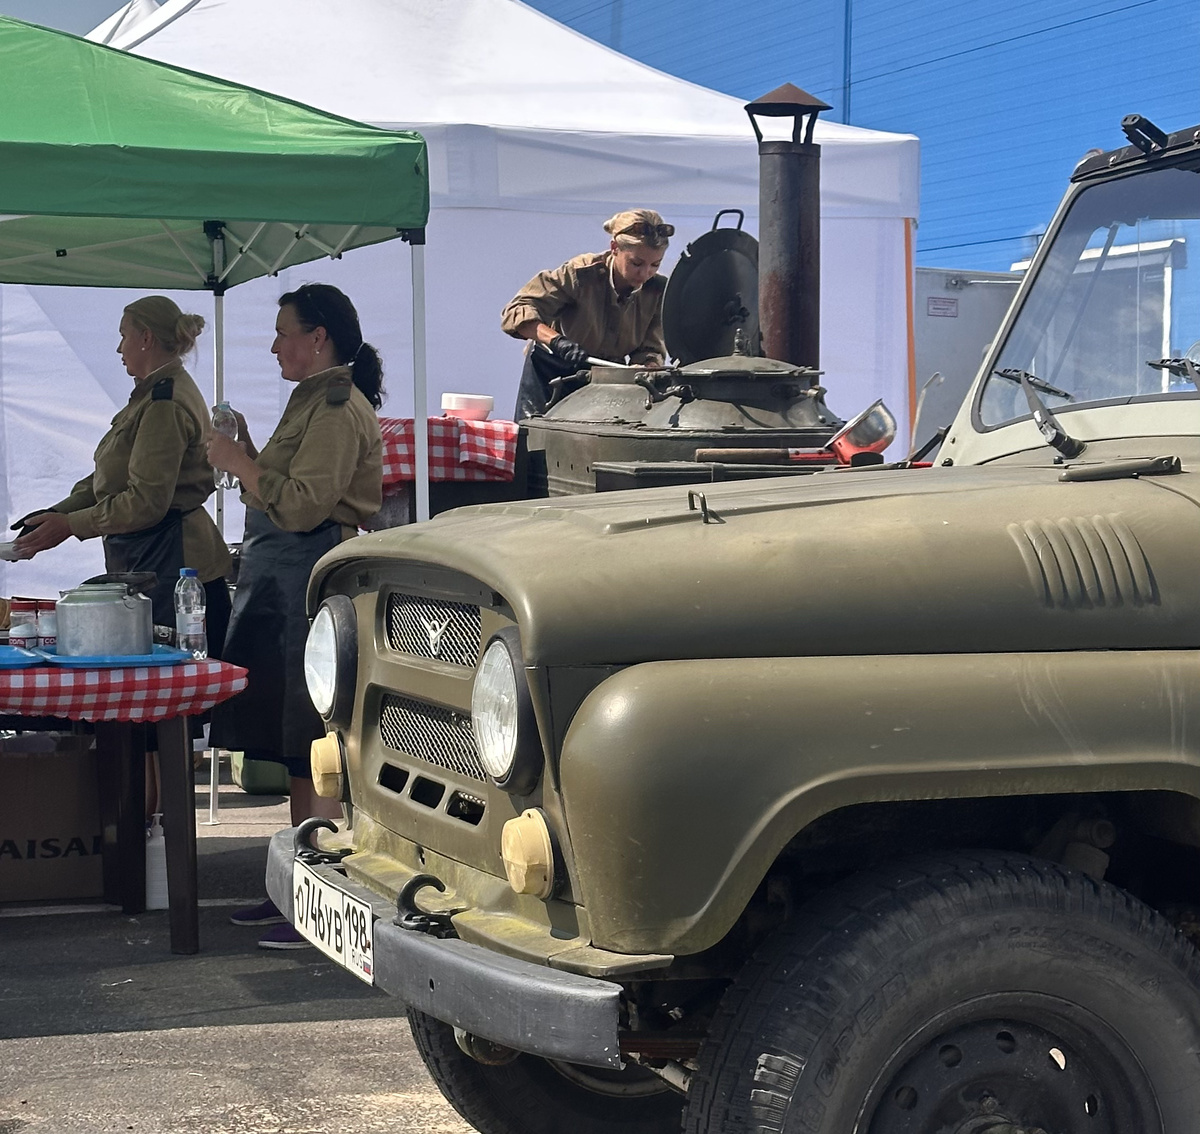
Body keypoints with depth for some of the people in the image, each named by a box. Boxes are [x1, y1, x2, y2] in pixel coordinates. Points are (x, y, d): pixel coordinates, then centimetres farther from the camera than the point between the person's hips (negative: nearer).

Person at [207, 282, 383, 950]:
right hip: (284, 579, 11)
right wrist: (248, 458, 14)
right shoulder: (318, 400, 22)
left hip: (315, 576, -11)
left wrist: (241, 464, -10)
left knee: (316, 747, -10)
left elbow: (302, 506, -21)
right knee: (296, 745, 14)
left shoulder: (337, 407, -12)